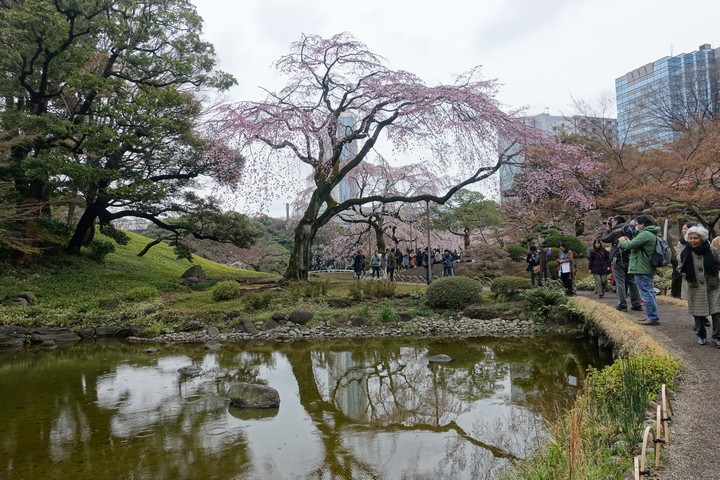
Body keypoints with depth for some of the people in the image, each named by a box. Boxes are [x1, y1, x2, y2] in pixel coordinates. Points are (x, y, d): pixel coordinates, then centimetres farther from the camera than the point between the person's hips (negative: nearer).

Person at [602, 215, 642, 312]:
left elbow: (604, 239, -1)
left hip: (618, 260, -6)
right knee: (632, 282, 10)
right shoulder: (630, 230, 9)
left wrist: (608, 229, 11)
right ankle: (636, 304, 13)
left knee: (620, 282, -3)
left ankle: (622, 305, -4)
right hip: (630, 259, 6)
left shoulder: (615, 232, -10)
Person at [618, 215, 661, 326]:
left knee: (646, 294, -6)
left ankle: (653, 318, -3)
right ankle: (652, 316, 24)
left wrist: (622, 241, 0)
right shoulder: (652, 234, 18)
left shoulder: (645, 234, -16)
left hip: (642, 269, -11)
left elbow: (630, 245, -19)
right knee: (649, 293, 16)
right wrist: (628, 241, 10)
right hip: (648, 268, 11)